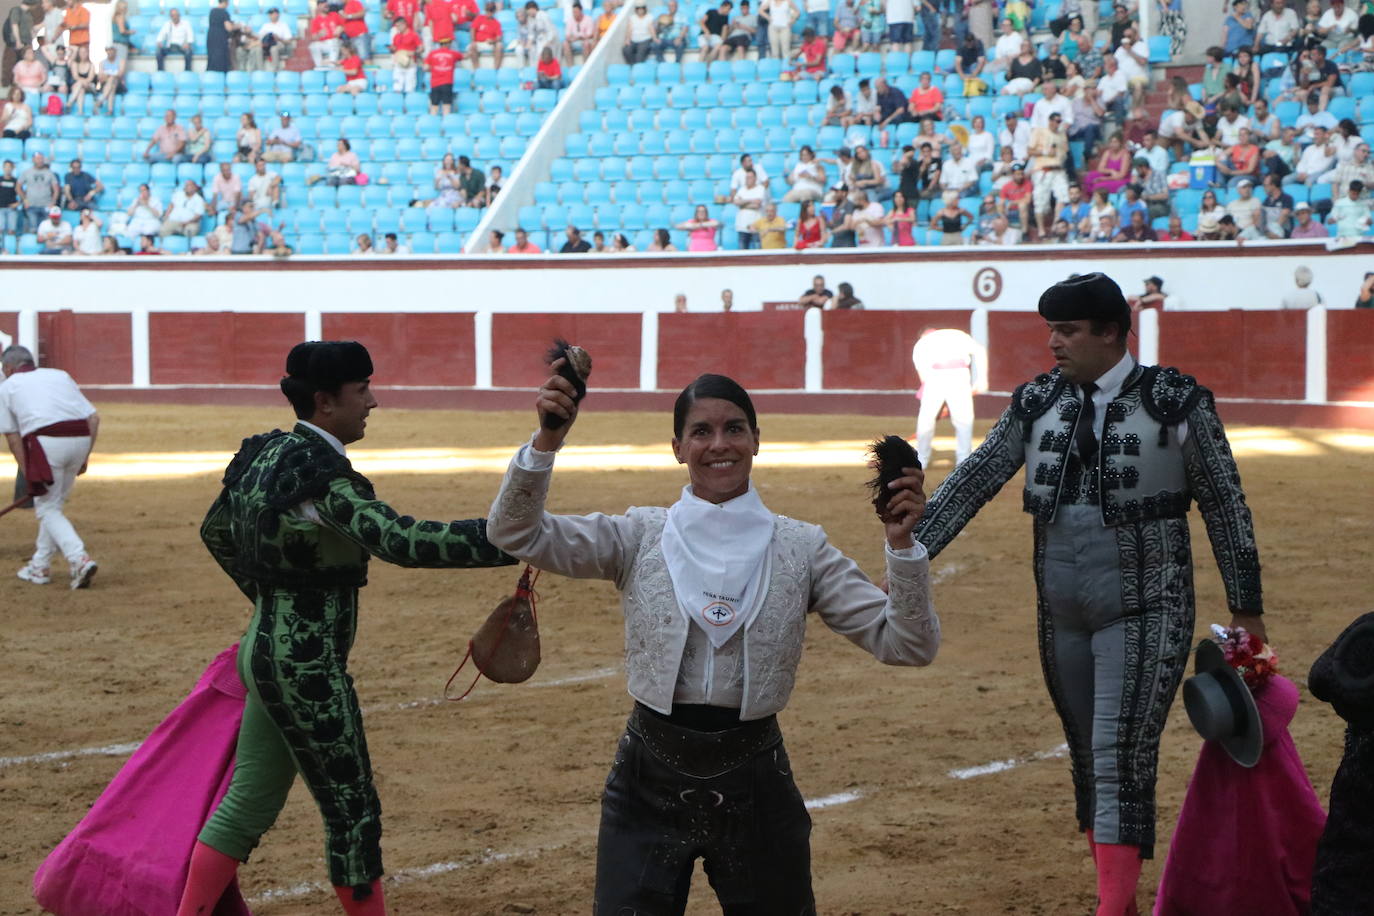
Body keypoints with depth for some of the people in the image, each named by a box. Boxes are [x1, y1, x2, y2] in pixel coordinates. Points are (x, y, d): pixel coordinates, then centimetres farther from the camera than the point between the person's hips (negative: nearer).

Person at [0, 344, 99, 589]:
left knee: (47, 509, 4)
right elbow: (94, 418, 15)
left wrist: (27, 473, 12)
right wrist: (84, 457, 17)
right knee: (55, 504, 20)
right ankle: (40, 566, 24)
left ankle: (79, 559, -16)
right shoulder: (60, 375, 26)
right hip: (80, 438, 5)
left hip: (46, 441, -5)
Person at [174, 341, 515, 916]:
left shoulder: (266, 453, 6)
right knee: (353, 814, 3)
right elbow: (402, 541, -33)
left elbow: (216, 532, 20)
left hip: (266, 648, 9)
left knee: (247, 806, 16)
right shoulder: (321, 475, -21)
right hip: (306, 667, -9)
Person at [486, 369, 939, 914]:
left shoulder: (801, 549, 0)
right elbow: (515, 532, -9)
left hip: (754, 782, 1)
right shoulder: (640, 537, 0)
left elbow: (905, 645, -4)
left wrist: (901, 544, -18)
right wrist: (548, 440, -22)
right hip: (650, 780, 0)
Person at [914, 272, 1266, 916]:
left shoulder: (1175, 401, -8)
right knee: (1088, 761, 12)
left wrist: (1246, 611, -1)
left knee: (1120, 762, -13)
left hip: (1143, 618, -5)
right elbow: (972, 484, 2)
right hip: (1062, 618, 5)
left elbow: (1225, 506, -3)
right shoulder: (1037, 402, 4)